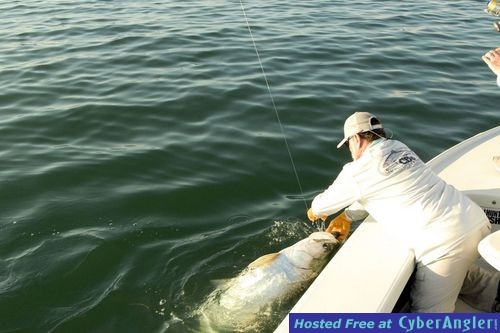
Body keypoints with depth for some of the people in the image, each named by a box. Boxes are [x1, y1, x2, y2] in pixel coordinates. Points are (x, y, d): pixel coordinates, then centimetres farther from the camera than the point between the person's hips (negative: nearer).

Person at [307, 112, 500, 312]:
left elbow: (324, 203, 12)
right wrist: (347, 217, 28)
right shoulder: (399, 148, 15)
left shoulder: (356, 171, -5)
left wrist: (315, 212, 33)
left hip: (444, 243, -8)